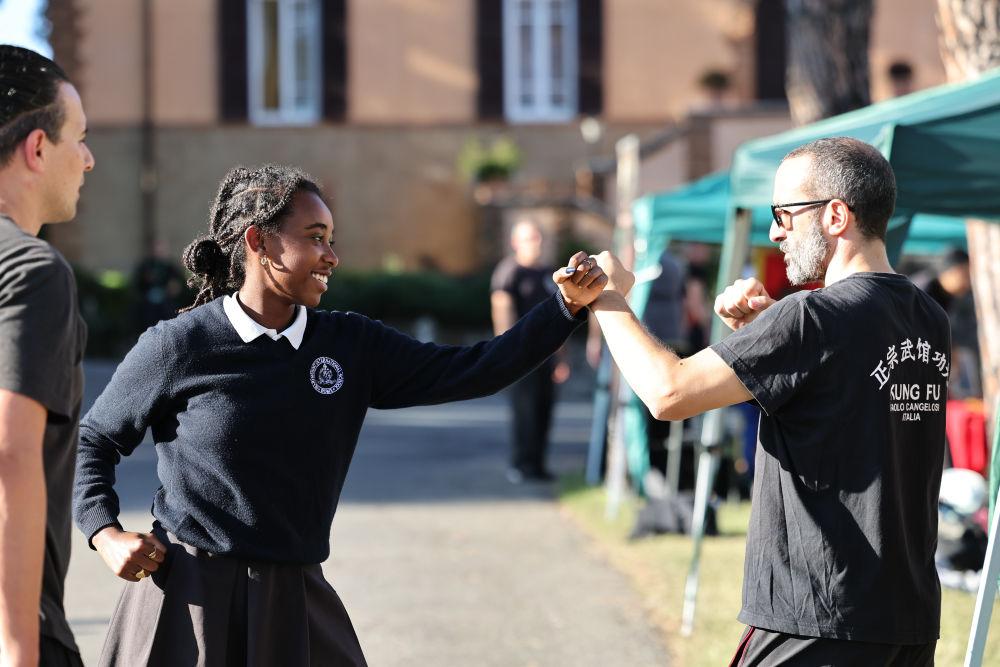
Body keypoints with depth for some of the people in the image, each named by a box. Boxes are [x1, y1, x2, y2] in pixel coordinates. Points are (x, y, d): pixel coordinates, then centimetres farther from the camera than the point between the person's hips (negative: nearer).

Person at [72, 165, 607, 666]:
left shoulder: (351, 346, 4)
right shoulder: (177, 347, -7)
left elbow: (469, 372, 0)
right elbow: (92, 442, 5)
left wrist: (567, 306, -7)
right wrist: (106, 534, -8)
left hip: (294, 599, 4)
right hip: (188, 597, -4)